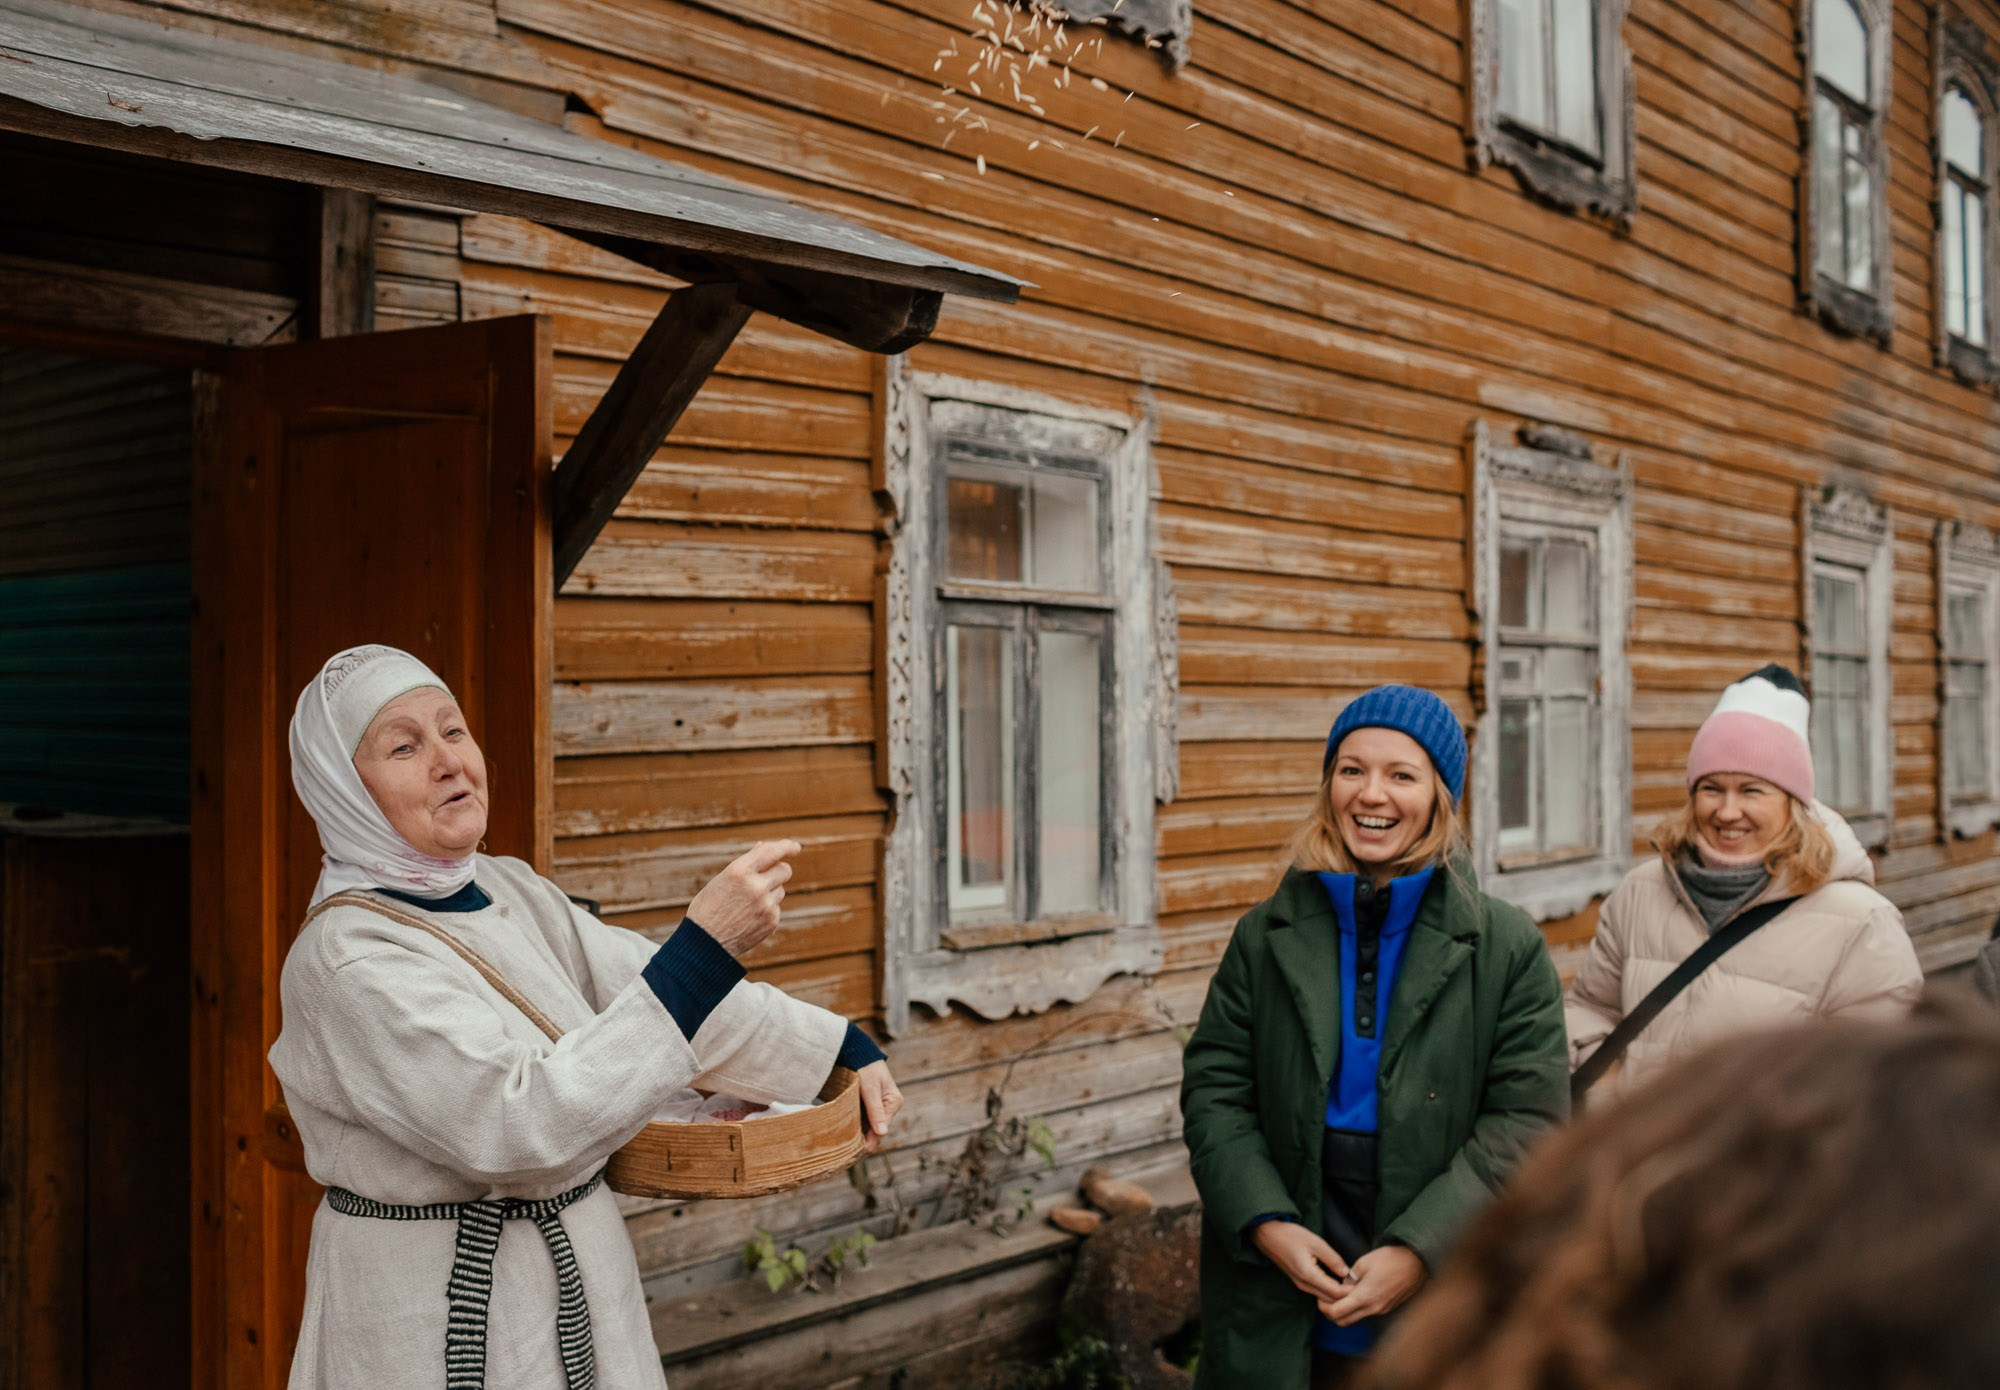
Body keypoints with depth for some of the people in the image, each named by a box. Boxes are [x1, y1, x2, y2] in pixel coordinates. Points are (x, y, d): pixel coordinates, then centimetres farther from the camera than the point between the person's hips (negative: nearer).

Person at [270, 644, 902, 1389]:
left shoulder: (511, 889, 4)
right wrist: (704, 944, -34)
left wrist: (843, 1046, 7)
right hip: (440, 1321, -7)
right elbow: (517, 1121, -31)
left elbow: (663, 986, 9)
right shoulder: (345, 958, -21)